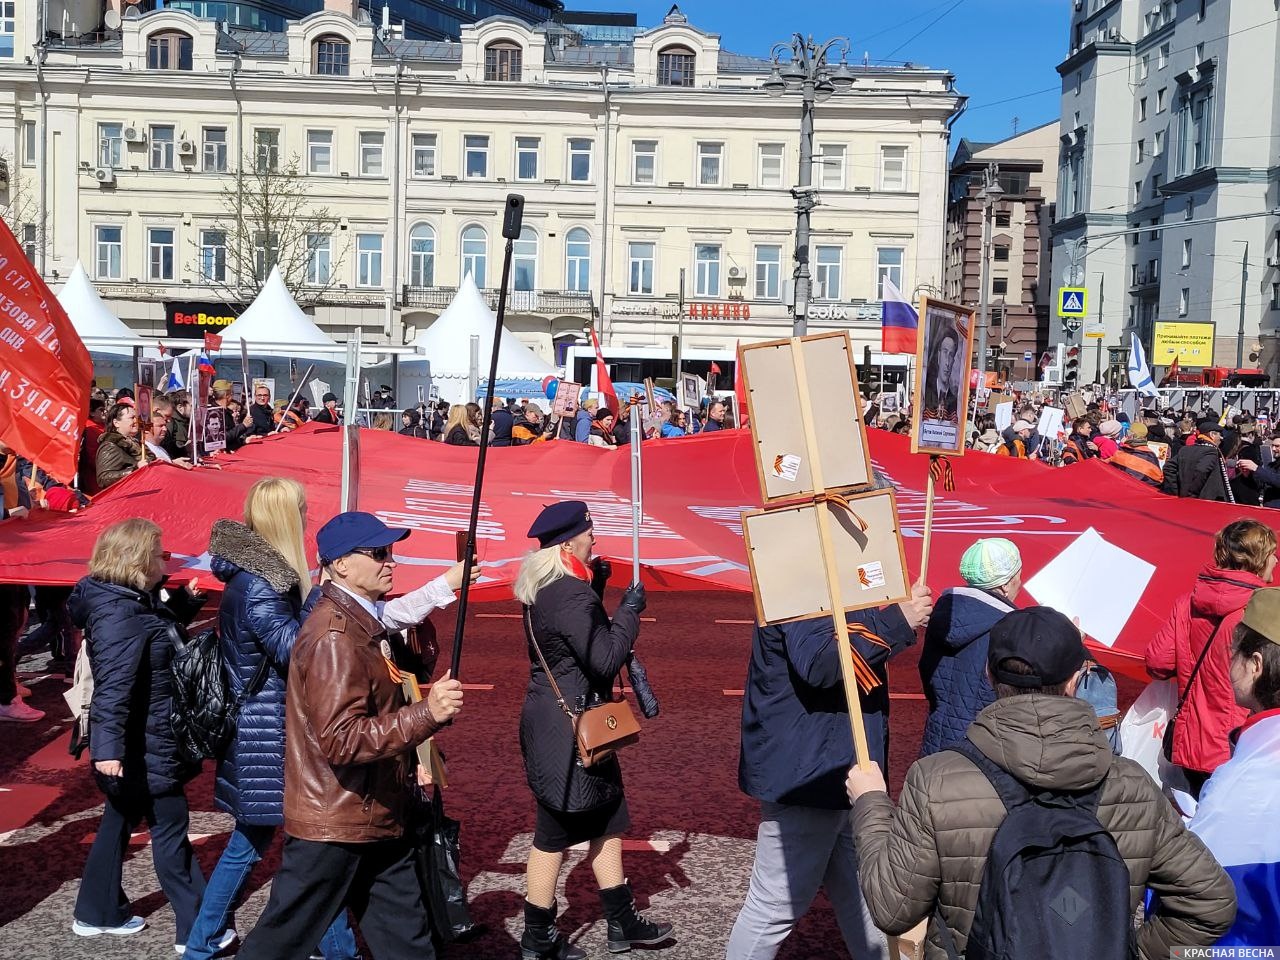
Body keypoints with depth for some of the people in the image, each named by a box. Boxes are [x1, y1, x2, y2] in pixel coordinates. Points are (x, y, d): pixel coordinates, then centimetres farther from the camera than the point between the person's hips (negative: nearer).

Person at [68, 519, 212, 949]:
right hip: (144, 748, -10)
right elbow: (112, 686, -32)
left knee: (120, 821, 19)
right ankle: (197, 930, 8)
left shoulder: (136, 602, 7)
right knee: (170, 829, -1)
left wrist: (185, 600, 12)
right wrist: (107, 745, -38)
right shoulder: (118, 615, -24)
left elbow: (163, 636, 27)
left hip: (144, 746, 10)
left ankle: (98, 913, 33)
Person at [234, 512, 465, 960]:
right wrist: (426, 713, -32)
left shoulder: (362, 622, 12)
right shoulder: (334, 637, -21)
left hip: (374, 820, 10)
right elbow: (342, 740, -28)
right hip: (334, 826, -10)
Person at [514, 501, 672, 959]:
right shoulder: (571, 595, -23)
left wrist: (595, 590, 11)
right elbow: (605, 660, -24)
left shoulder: (545, 590, 8)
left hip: (554, 723, 10)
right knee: (555, 833, 3)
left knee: (607, 819, 18)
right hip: (566, 730, -10)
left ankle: (623, 922, 28)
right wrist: (629, 610, -12)